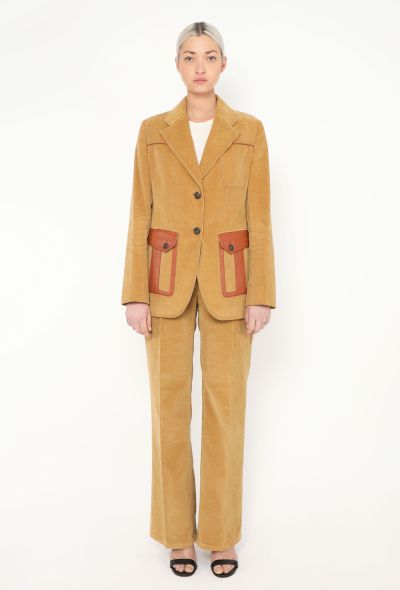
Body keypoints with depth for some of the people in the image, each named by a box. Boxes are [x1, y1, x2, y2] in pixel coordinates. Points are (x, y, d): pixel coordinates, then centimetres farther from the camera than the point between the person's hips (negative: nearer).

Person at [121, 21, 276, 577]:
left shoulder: (249, 130, 3)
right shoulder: (153, 131, 5)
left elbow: (259, 218, 0)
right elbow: (140, 216, 2)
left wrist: (261, 295, -6)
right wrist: (135, 294, -5)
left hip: (226, 282, 0)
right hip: (168, 280, 1)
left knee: (226, 406, 3)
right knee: (170, 406, 4)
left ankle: (221, 534, 22)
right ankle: (178, 532, 23)